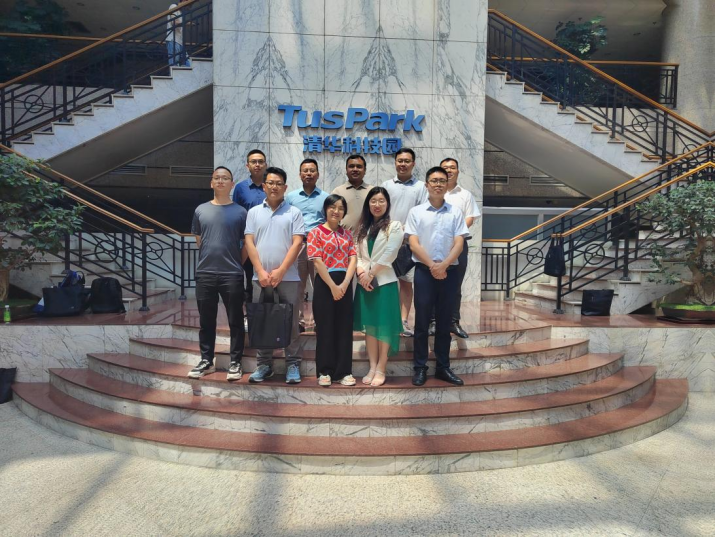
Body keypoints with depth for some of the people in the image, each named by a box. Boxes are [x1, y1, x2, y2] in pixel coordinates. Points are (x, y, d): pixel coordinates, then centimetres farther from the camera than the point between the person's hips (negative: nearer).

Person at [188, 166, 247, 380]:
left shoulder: (240, 212, 1)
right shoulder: (201, 210, 8)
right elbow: (198, 240, 15)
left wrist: (236, 264, 4)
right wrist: (210, 258, 11)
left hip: (232, 274, -2)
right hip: (205, 273, 2)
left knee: (235, 321, 3)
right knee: (206, 320, 10)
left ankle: (235, 362, 14)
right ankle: (206, 360, 22)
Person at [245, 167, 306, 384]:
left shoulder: (293, 212, 4)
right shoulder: (254, 212, 10)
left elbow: (297, 243, -4)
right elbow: (249, 243, 3)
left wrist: (280, 271, -12)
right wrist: (261, 272, -8)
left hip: (288, 277, -2)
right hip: (261, 277, 2)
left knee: (290, 322, 3)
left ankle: (293, 364, 13)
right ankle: (263, 364, 19)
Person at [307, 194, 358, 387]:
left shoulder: (347, 234, 13)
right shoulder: (316, 232, -1)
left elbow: (353, 259, 4)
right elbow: (317, 262, -10)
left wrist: (344, 284, -11)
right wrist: (333, 286, -15)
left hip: (345, 284, 4)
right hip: (325, 284, -4)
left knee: (345, 327, 6)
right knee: (325, 327, 2)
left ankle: (344, 371, 15)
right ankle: (324, 371, 13)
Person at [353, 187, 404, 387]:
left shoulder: (395, 226, 0)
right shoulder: (363, 227, 15)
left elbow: (388, 255, -9)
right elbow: (357, 253, 8)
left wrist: (371, 273, -11)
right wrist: (361, 273, -10)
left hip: (385, 282, -4)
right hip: (364, 282, 5)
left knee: (384, 325, -1)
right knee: (369, 324, 7)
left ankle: (381, 370, 6)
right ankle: (372, 367, 15)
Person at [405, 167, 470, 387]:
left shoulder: (455, 212, 7)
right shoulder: (416, 212, 3)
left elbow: (459, 243, -1)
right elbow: (413, 244, -4)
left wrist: (444, 264, -15)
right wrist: (432, 265, -13)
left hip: (449, 271, 2)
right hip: (424, 271, -2)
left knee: (444, 322, 9)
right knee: (422, 321, 2)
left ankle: (443, 367, 18)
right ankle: (420, 367, 11)